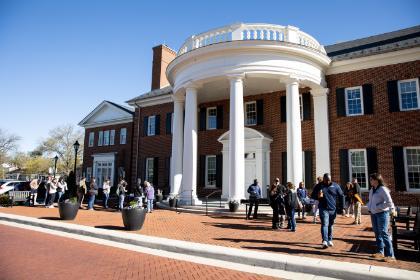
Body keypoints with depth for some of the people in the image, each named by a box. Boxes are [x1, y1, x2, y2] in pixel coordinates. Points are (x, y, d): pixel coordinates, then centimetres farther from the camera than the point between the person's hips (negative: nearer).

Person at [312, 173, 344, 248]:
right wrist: (318, 196, -16)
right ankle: (325, 241, -18)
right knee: (324, 224, -12)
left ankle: (329, 240, 26)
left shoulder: (335, 186, 3)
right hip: (323, 209, -2)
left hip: (333, 209, 2)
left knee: (330, 225, 12)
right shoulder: (319, 186, 1)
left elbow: (341, 196, 6)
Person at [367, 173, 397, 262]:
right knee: (377, 233, 14)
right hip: (373, 214, 8)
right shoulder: (372, 190, 10)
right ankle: (380, 252, 25)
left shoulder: (382, 189, -15)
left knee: (383, 233, -10)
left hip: (382, 213, -8)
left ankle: (391, 255, -4)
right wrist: (369, 208, 5)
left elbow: (389, 202, -19)